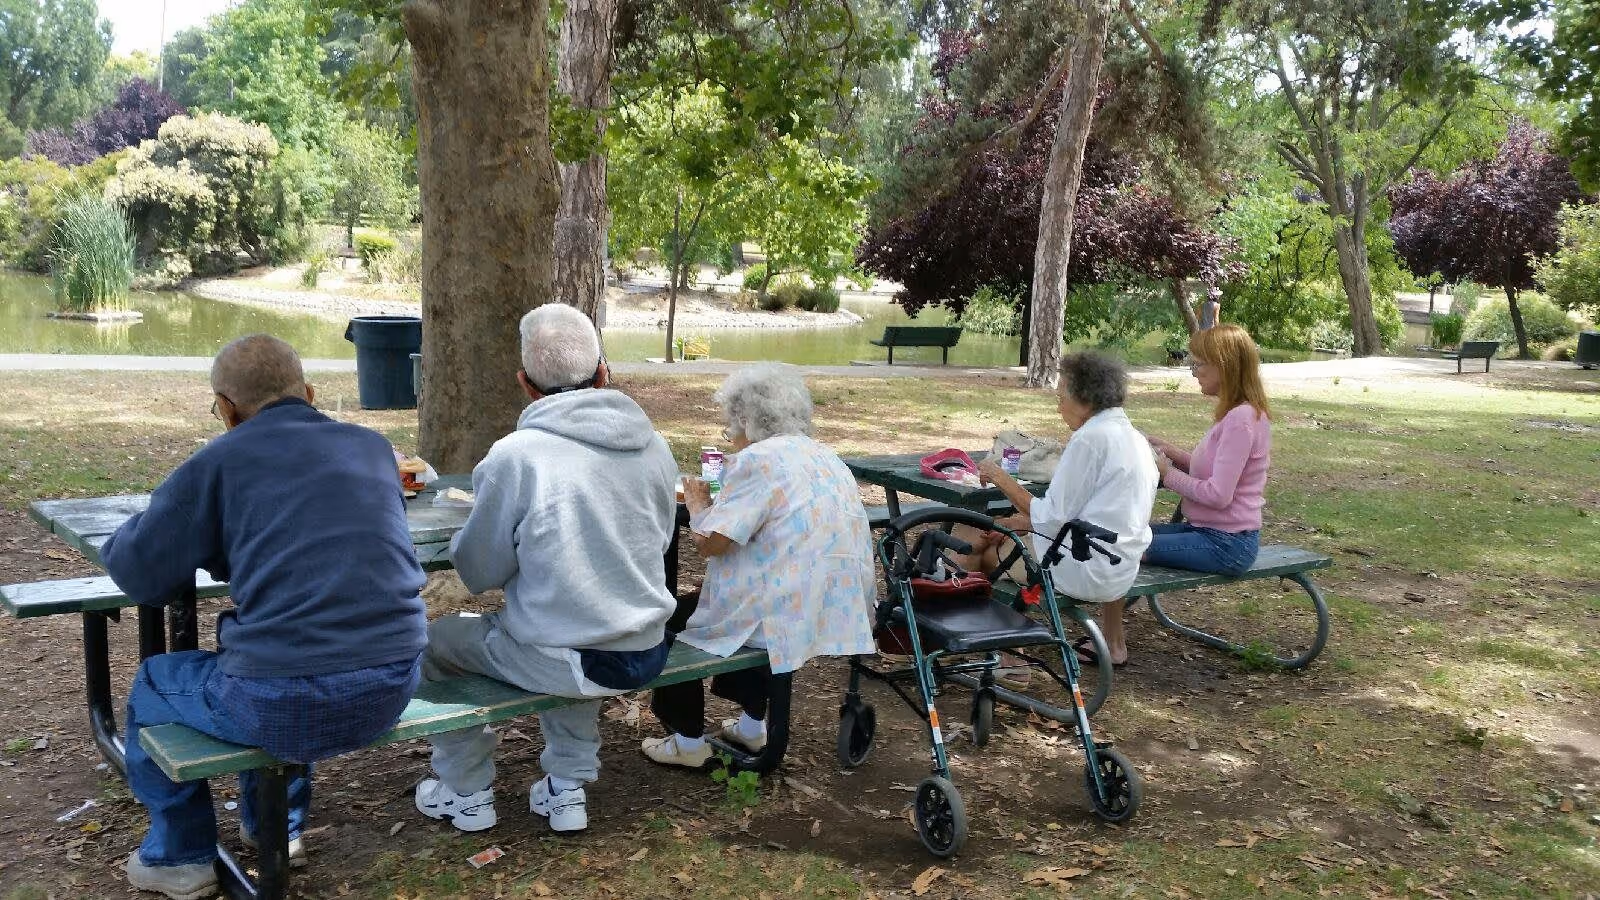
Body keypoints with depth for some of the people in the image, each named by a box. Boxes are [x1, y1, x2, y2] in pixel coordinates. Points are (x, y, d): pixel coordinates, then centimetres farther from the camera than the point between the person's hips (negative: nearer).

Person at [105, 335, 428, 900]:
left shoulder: (221, 461, -2)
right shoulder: (372, 447, 11)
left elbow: (138, 574, 4)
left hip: (287, 705, -5)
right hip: (392, 688, 5)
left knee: (154, 682, 27)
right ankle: (277, 825, 48)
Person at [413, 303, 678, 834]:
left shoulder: (514, 456, -16)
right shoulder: (653, 445, 0)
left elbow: (478, 574, -6)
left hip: (567, 663, -5)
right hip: (647, 654, 5)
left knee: (437, 641, 19)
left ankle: (466, 794, 31)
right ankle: (568, 786, 35)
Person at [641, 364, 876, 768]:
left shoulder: (758, 459, -14)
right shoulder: (827, 458, 14)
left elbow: (709, 542, -17)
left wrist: (698, 504, 3)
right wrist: (721, 502, 18)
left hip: (793, 620, -8)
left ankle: (688, 741, 21)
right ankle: (752, 726, 37)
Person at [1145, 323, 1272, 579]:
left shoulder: (1240, 418, -19)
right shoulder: (1237, 412, 12)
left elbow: (1218, 494, -23)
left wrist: (1168, 473, -11)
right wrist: (1172, 453, 5)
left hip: (1226, 544, -10)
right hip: (1211, 530, 10)